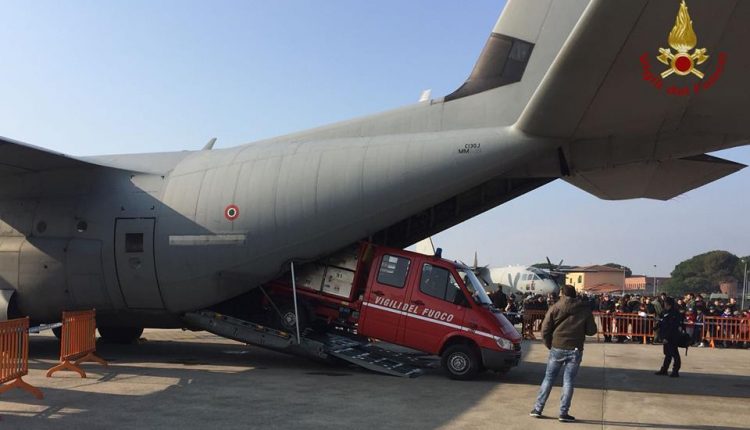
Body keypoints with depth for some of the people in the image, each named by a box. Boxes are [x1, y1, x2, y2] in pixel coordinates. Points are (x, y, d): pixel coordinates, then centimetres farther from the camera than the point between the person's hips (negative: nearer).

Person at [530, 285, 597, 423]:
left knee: (548, 378, 9)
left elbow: (545, 330, -4)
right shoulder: (585, 309, 0)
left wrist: (549, 345, 10)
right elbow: (591, 331, 2)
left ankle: (537, 409, 11)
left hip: (557, 348, 0)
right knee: (568, 381, 5)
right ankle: (563, 413, 4)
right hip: (575, 350, 0)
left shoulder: (555, 307, -1)